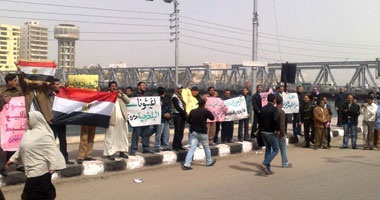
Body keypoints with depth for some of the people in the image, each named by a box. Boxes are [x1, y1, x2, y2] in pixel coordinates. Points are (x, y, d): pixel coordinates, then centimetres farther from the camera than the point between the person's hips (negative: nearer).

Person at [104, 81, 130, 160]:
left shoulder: (120, 95, 21)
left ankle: (122, 151, 17)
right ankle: (110, 153, -4)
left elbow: (128, 101, 9)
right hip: (112, 119, -5)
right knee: (110, 136, -7)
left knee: (122, 135, 9)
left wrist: (122, 94, -2)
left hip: (122, 119, 5)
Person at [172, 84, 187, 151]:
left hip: (182, 115, 8)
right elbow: (177, 107, -14)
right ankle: (175, 146, -4)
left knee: (181, 132, 7)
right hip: (177, 115, -8)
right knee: (177, 131, -8)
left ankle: (179, 145, 12)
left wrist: (185, 113, 3)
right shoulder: (174, 97, -7)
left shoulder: (181, 96, 20)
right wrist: (185, 113, -13)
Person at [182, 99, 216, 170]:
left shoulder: (192, 111, 3)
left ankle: (186, 164, -10)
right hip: (202, 132, -4)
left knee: (192, 147, 0)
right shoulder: (205, 111, -10)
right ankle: (209, 162, 33)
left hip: (193, 132, 4)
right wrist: (208, 112, 13)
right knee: (206, 147, 16)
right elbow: (212, 118, 1)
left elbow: (188, 120, 9)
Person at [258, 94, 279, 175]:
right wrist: (276, 130, -15)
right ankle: (265, 164, -11)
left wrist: (262, 128, 11)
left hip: (263, 132, 7)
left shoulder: (263, 108, 7)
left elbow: (260, 120, 6)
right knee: (275, 150, 6)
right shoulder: (274, 109, -13)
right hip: (271, 133, -7)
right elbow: (276, 120, -27)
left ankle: (268, 169, 16)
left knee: (268, 149, 15)